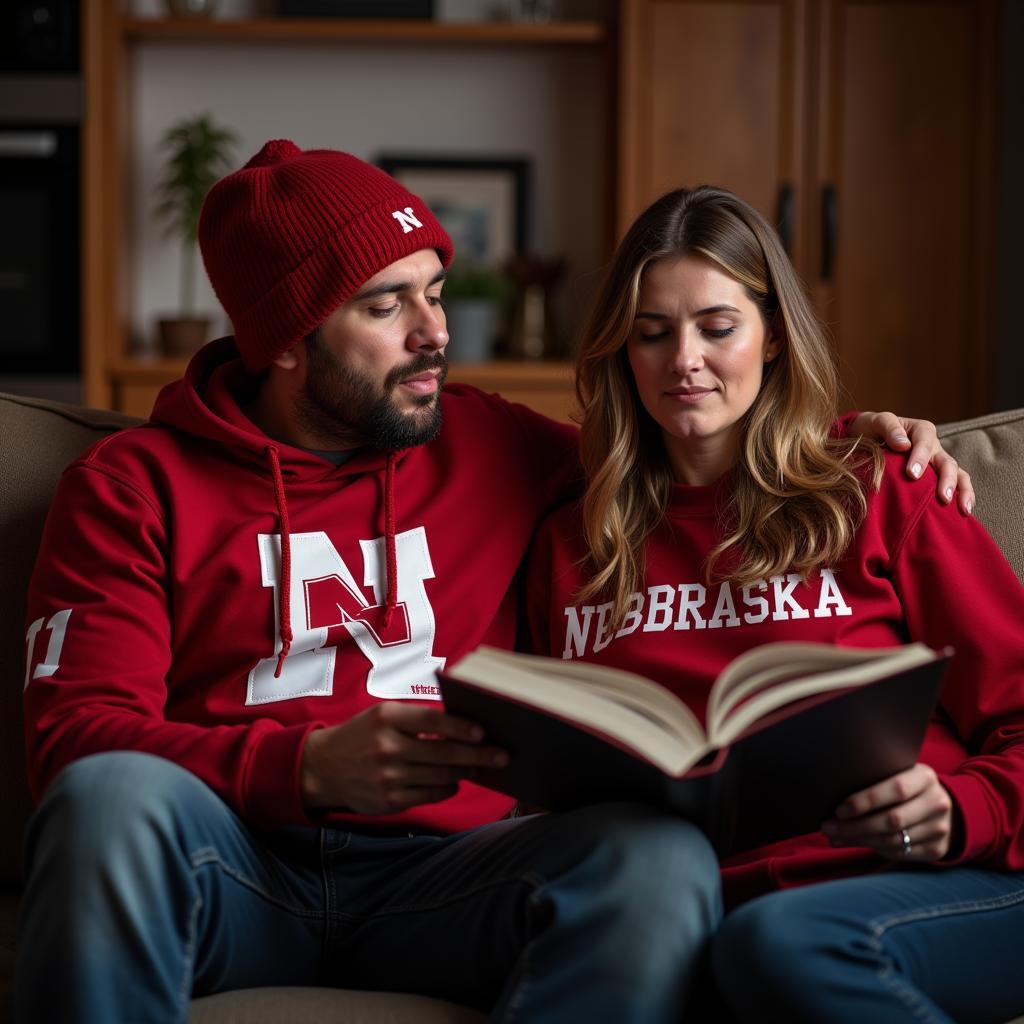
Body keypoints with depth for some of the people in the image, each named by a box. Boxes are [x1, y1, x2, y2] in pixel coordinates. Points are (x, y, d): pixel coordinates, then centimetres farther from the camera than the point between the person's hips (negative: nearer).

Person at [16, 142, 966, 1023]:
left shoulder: (495, 448, 19)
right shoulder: (133, 484, 8)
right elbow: (73, 737, -3)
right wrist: (311, 769, -19)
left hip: (438, 869, 2)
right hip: (231, 866, -1)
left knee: (661, 855, -30)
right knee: (114, 797, -37)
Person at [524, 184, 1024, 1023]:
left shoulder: (877, 500, 14)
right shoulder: (572, 549, 22)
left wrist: (955, 813, -11)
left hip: (951, 889, -1)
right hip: (720, 903, 2)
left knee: (781, 941, -37)